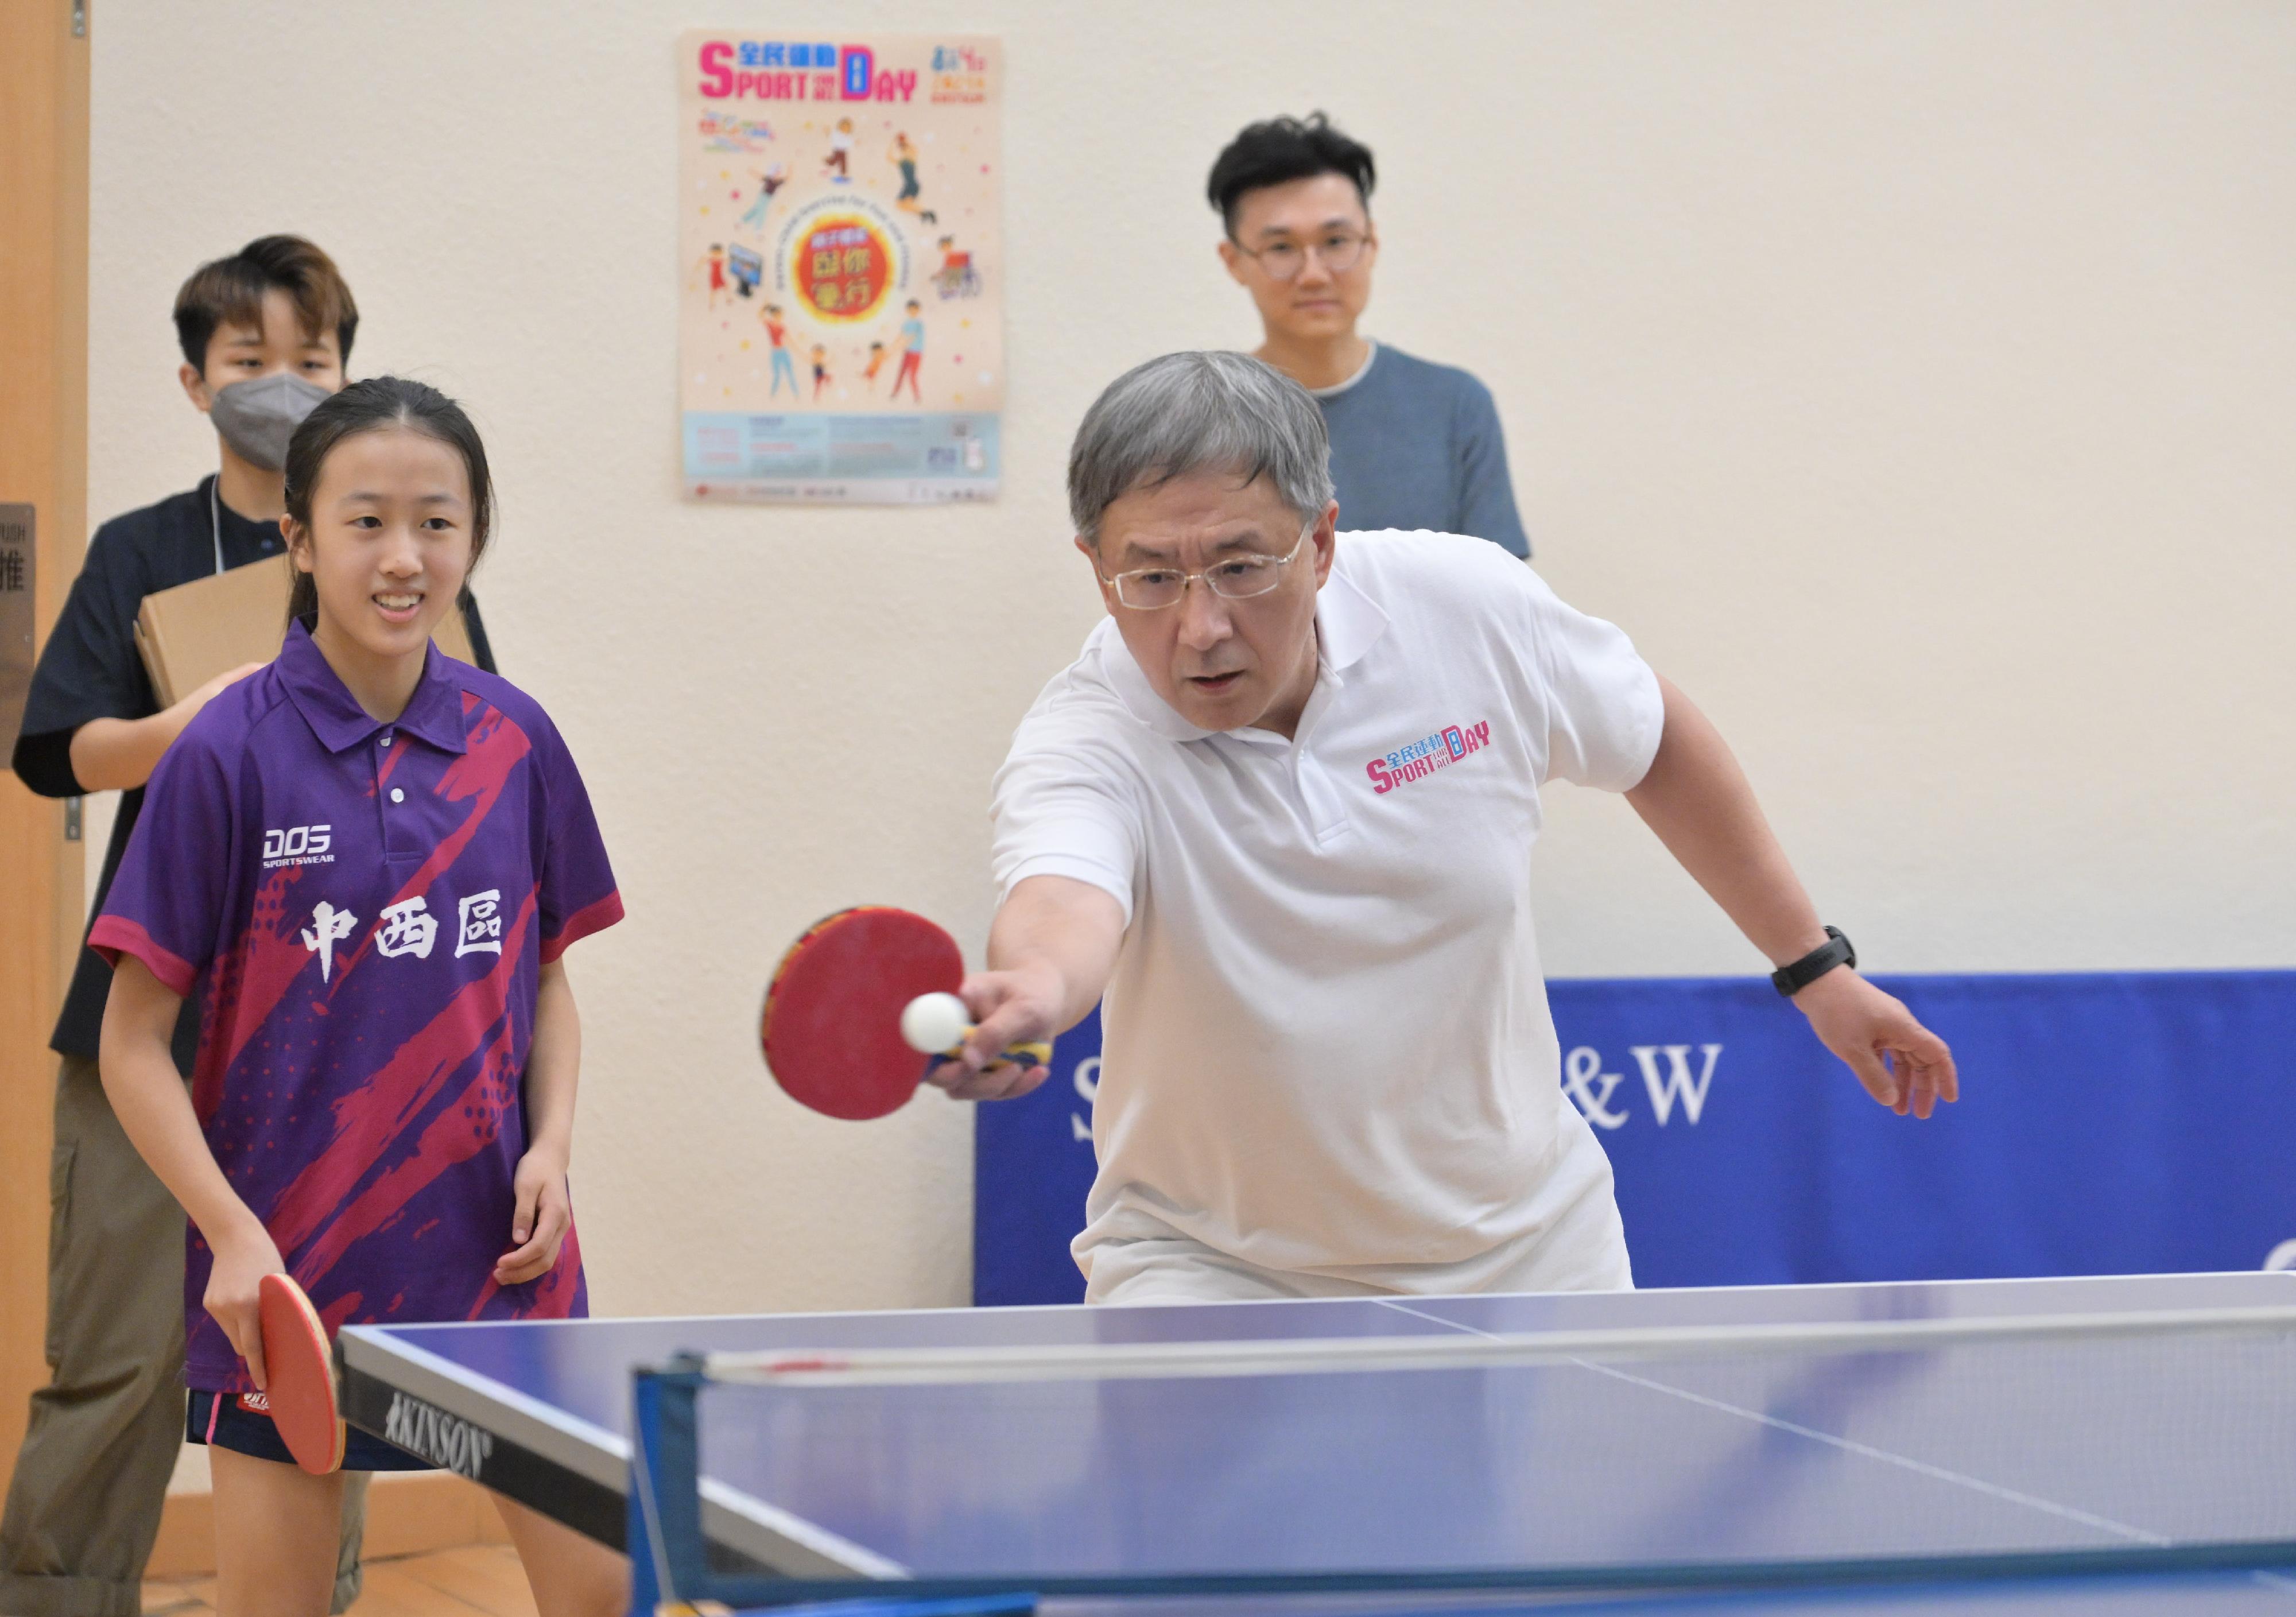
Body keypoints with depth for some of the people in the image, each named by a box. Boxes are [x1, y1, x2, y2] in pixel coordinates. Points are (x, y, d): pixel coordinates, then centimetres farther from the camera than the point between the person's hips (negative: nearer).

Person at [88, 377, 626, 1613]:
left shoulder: (515, 743, 3)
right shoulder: (230, 754, -8)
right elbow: (134, 1044, -5)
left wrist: (552, 1149, -2)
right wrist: (234, 1232, -16)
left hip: (495, 1256, 3)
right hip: (287, 1278, -3)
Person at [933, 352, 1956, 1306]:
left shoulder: (1468, 606, -15)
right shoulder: (1086, 746, -24)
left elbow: (1656, 742, 5)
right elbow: (1061, 904, -47)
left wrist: (1815, 966, 10)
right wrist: (1027, 992, -70)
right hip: (1213, 1273, -3)